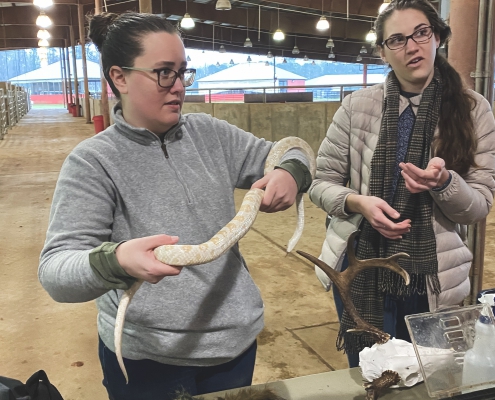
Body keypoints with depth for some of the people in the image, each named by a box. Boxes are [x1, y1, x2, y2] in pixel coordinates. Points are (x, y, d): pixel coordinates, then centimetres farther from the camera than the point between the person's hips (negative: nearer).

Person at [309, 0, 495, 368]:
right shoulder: (358, 106, -5)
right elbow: (321, 184, 0)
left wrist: (443, 183, -24)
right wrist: (358, 202, -20)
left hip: (433, 277, 1)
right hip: (363, 271, 0)